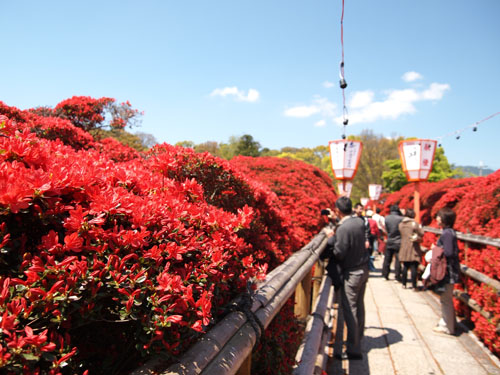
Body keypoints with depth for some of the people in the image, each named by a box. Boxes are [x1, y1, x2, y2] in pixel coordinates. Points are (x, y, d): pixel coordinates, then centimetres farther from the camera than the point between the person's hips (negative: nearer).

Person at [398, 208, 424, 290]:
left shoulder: (400, 224, 5)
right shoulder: (414, 223, -11)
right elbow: (421, 234, -8)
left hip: (404, 248, 5)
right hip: (413, 248, -5)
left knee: (405, 266, 15)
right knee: (414, 267, -2)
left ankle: (404, 284, 21)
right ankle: (414, 286, -1)